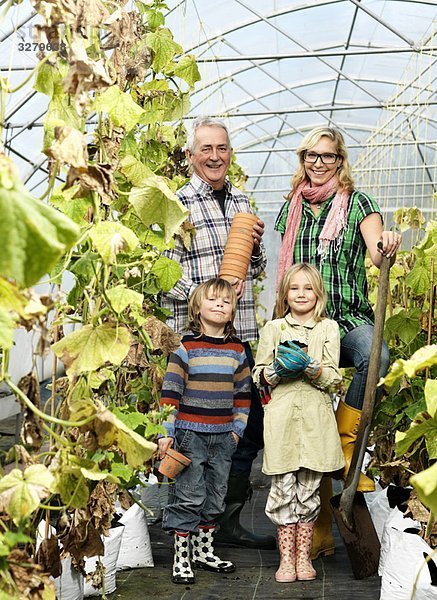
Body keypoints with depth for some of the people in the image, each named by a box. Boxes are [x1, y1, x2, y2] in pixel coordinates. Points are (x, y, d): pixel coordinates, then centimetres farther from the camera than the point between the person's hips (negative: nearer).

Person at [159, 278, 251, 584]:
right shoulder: (186, 348, -6)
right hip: (191, 434, -5)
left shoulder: (237, 351, 8)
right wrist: (166, 432, -12)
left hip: (224, 437, 5)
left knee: (215, 498, 13)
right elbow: (171, 391, -8)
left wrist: (237, 429, 10)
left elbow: (243, 393, 15)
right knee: (190, 497, -2)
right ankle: (181, 558, 8)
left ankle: (204, 550, 28)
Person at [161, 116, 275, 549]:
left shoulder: (241, 202, 14)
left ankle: (229, 522, 29)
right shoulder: (176, 205, -7)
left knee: (251, 429, 13)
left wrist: (256, 245, 1)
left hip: (240, 334, 7)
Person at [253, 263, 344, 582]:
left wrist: (310, 367, -16)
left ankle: (304, 556, 18)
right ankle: (287, 557, 12)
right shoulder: (273, 328, 8)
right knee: (283, 489, 1)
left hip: (316, 416, 0)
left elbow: (334, 378, 2)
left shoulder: (328, 328, 8)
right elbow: (258, 376, 9)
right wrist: (278, 369, -11)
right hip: (282, 415, 0)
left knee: (309, 489, 6)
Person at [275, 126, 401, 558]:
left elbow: (376, 251, -12)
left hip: (349, 319, -3)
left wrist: (386, 249, -36)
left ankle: (345, 444, -16)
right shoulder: (291, 208, 13)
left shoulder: (356, 203, 3)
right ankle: (320, 529, 15)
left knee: (375, 356, -39)